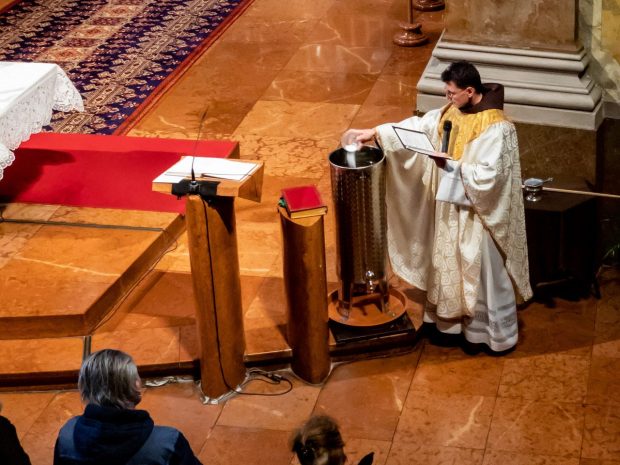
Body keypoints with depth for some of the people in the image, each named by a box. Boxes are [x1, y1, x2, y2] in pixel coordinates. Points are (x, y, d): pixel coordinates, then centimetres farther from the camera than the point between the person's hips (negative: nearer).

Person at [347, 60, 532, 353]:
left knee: (483, 272, 6)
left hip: (478, 214, -8)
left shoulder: (495, 128, -26)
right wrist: (376, 132, 1)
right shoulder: (453, 112, -1)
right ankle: (454, 318, 39)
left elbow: (487, 177, -28)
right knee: (452, 264, 20)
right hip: (452, 206, 8)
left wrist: (452, 166, -23)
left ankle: (498, 333, 22)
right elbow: (418, 126, 6)